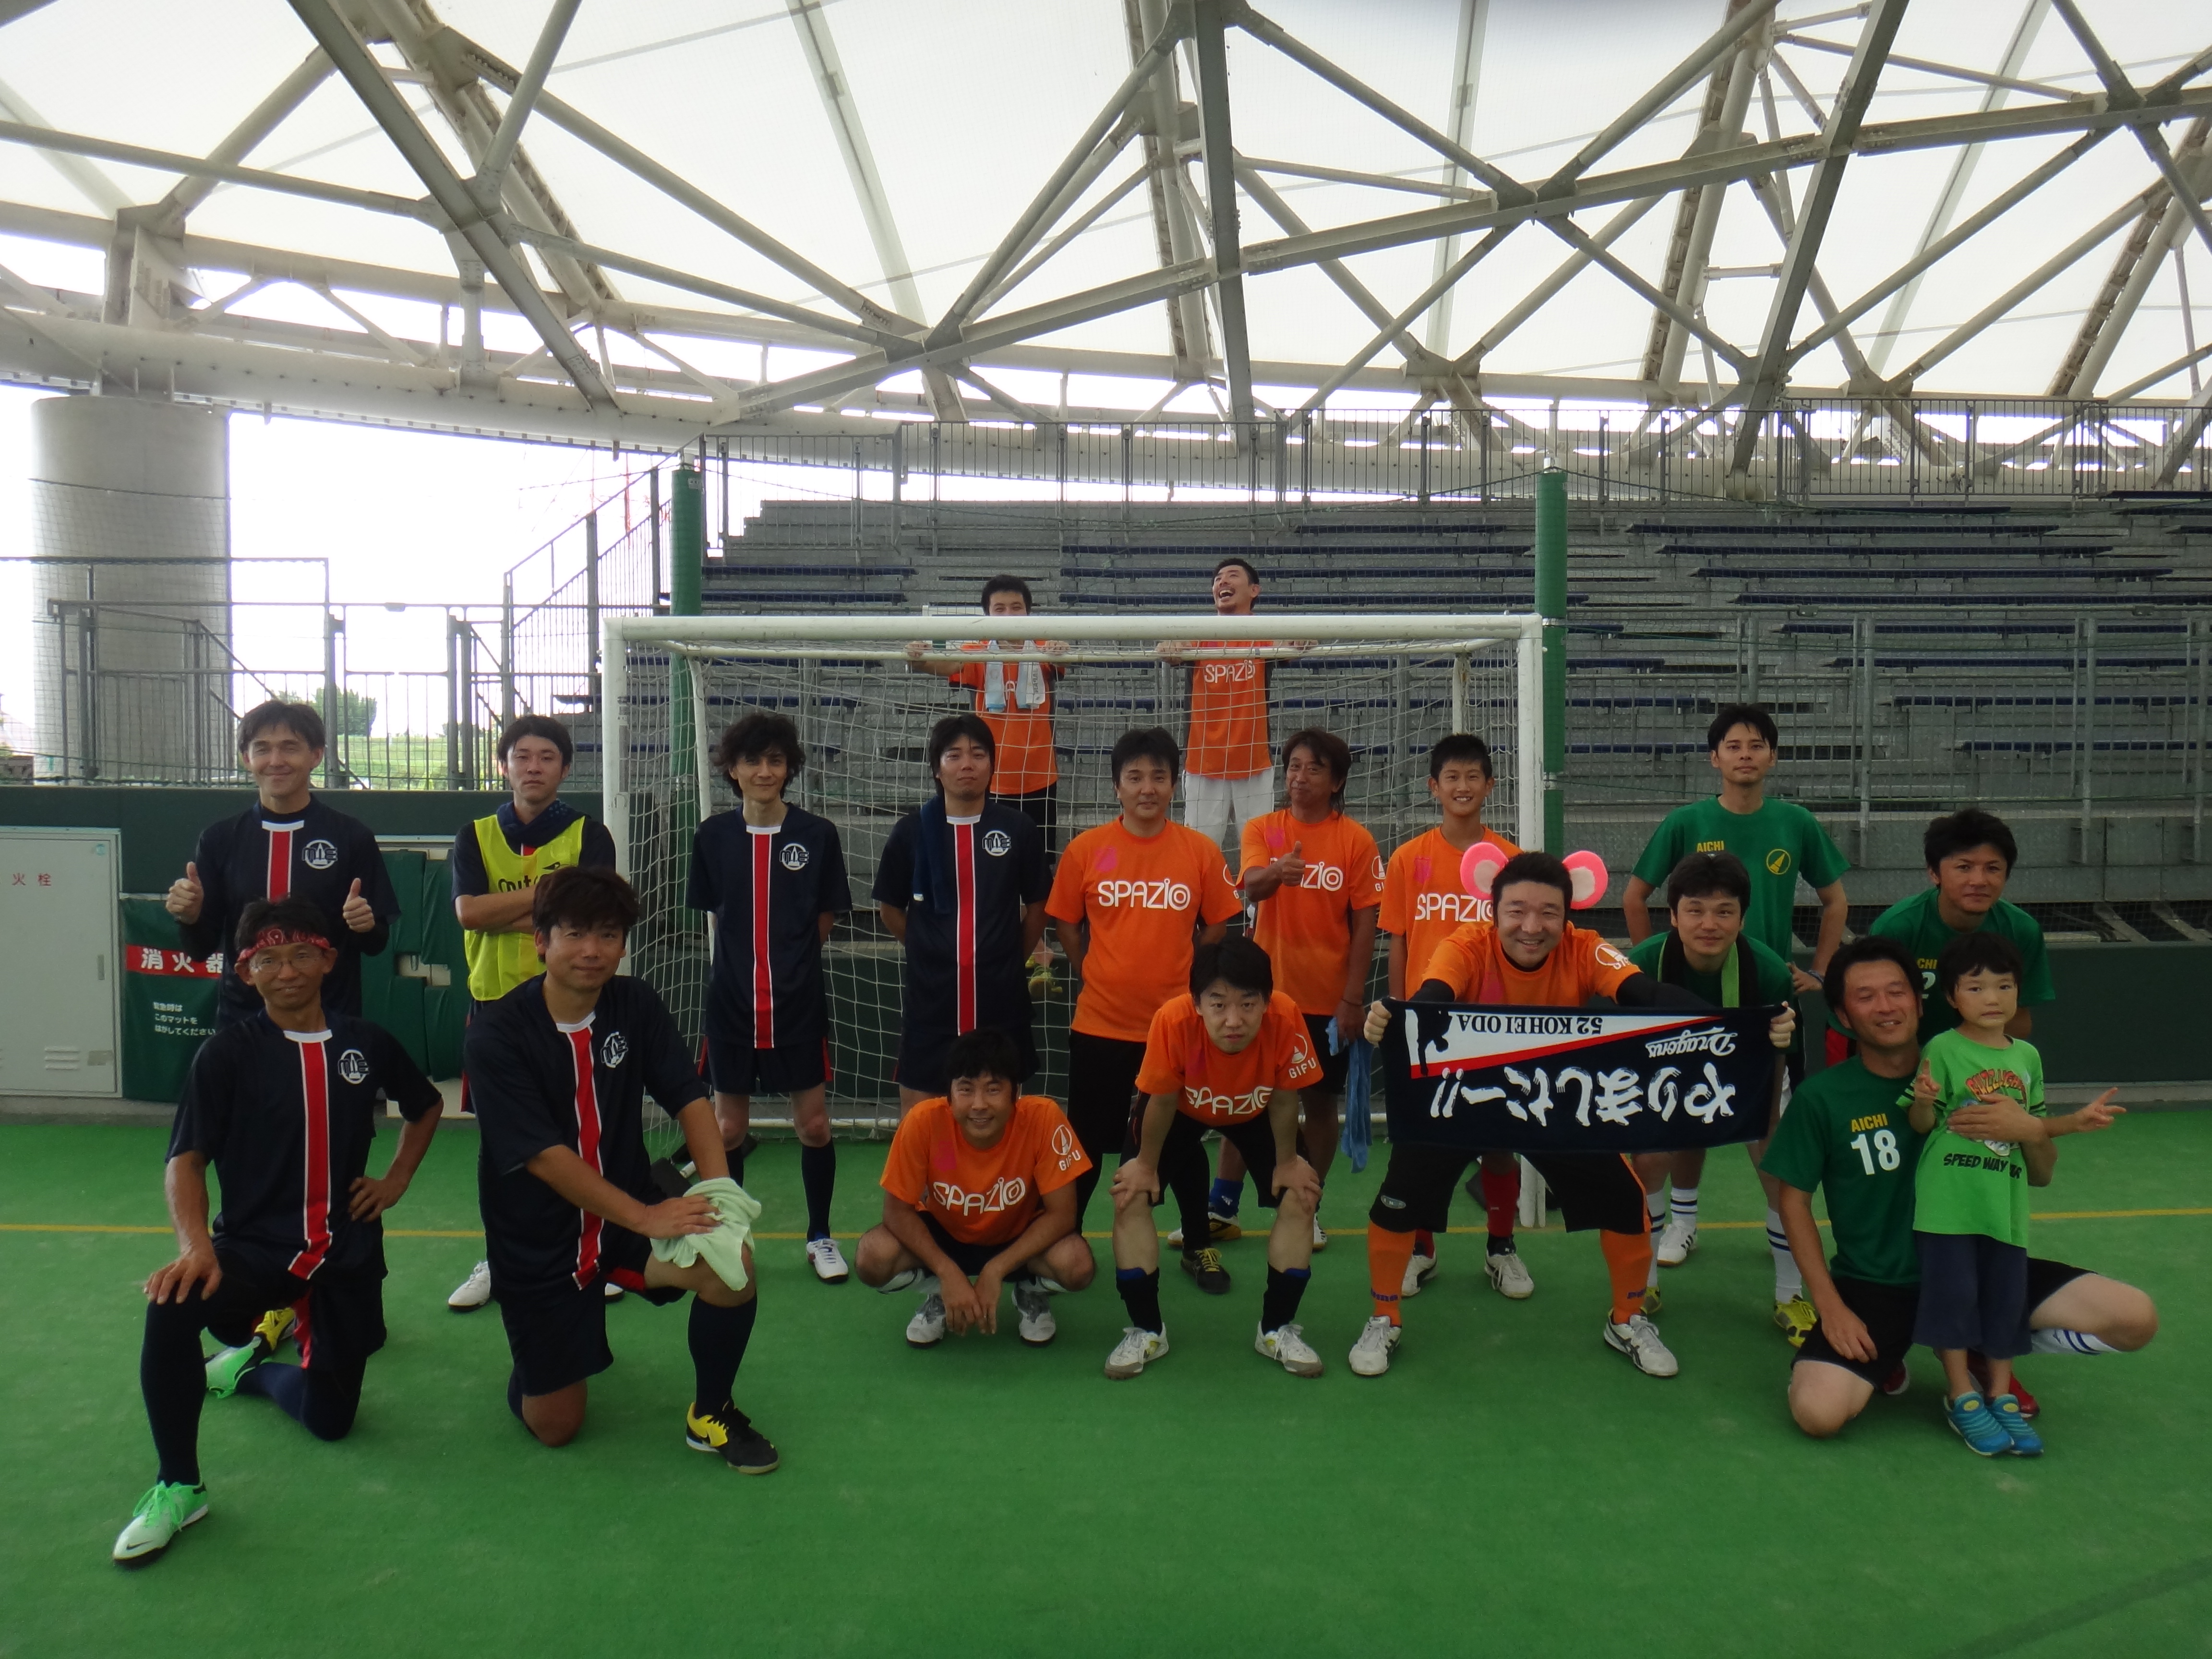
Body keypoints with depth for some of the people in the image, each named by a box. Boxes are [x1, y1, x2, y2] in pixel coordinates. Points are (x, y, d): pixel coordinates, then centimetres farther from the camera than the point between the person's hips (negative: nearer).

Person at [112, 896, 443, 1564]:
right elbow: (187, 1159, -12)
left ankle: (252, 1364, 40)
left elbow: (426, 1107, 19)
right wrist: (196, 1246, -27)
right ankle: (177, 1485, -14)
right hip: (253, 1247, -2)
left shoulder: (366, 1043, 1)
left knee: (330, 1420, 6)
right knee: (173, 1305, -35)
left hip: (348, 1254, 2)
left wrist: (397, 1180, 9)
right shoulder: (227, 1052, -6)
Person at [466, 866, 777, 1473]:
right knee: (555, 1427, 2)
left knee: (731, 1262, -26)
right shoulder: (497, 1032, -18)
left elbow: (690, 1099, -8)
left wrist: (718, 1186, -26)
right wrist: (647, 1218, -29)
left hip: (630, 1210, 3)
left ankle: (711, 1412, 1)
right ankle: (545, 1358, 39)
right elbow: (543, 1155, -23)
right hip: (539, 1240, -2)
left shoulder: (636, 1005, -5)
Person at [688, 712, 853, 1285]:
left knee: (814, 1124, 4)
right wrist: (749, 962, 6)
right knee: (728, 1127, 10)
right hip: (731, 1002, 1)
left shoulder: (818, 835, -5)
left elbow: (825, 920, 4)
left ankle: (820, 1236, 22)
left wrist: (789, 961, 4)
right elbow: (713, 916, 10)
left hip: (799, 1003, -1)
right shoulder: (712, 837, -1)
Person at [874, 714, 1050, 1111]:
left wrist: (1013, 958, 7)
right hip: (930, 997, 0)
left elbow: (1037, 906, 9)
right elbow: (890, 908, 10)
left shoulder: (1018, 830, -1)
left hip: (1000, 998, 0)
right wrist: (928, 950, 7)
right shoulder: (912, 832, 0)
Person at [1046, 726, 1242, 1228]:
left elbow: (1215, 927, 6)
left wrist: (1182, 981, 2)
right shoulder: (1085, 848, -5)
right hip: (1099, 1023, 0)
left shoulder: (1201, 851, -4)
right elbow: (1066, 923, 6)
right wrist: (1102, 977, 5)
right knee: (1089, 1143, 12)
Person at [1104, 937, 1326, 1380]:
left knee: (1300, 1196, -10)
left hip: (1254, 1112, 1)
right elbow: (1161, 1101, -23)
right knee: (1132, 1195, -15)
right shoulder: (1173, 1021, -43)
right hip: (1182, 1109, -1)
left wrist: (1287, 1162, -8)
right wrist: (1146, 1164, -9)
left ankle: (1278, 1328, 11)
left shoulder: (1286, 1019, -41)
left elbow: (1284, 1100, -21)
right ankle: (1146, 1330, 4)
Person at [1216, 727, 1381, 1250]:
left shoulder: (1357, 840, -4)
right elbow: (1251, 888, -18)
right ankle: (1222, 1208, 17)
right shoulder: (1262, 829, 0)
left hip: (1328, 997, -1)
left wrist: (1353, 998, -8)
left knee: (1321, 1100, 9)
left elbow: (1365, 924, -4)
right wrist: (1275, 872, -42)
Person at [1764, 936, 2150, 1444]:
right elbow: (1795, 1200, -3)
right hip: (1874, 1284, -3)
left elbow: (2041, 1175, 4)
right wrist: (1830, 1307, -11)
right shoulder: (1822, 1096, -9)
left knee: (2136, 1320, -12)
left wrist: (2032, 1130, -21)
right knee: (1818, 1412, -26)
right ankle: (1883, 1356, 10)